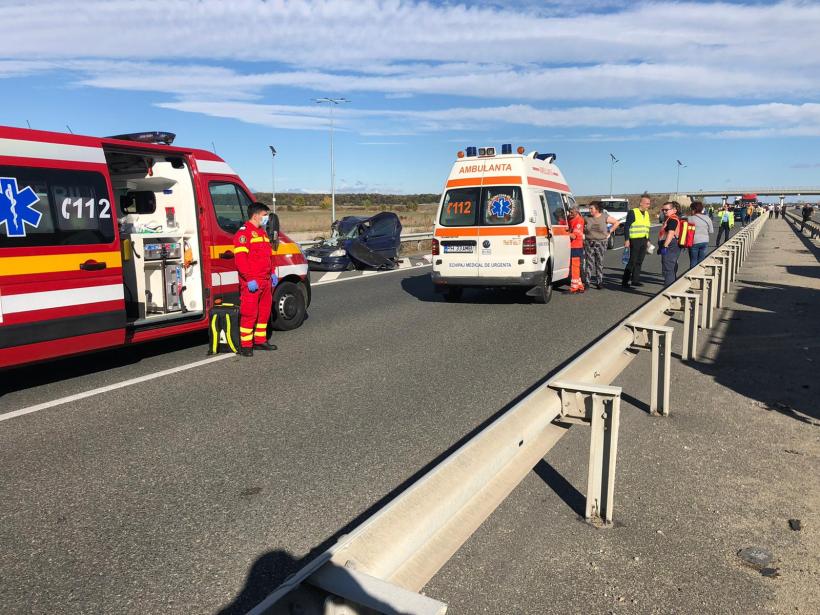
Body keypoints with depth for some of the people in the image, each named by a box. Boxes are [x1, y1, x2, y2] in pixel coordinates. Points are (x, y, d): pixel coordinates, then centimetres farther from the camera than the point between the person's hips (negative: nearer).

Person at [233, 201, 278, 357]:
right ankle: (245, 345, 2)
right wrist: (249, 279, -22)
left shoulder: (262, 232, 20)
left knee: (264, 312, 14)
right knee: (249, 313, -5)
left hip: (266, 281, 9)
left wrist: (272, 273, 18)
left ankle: (260, 340, 26)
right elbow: (239, 258, -19)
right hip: (251, 283, -9)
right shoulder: (244, 233, -11)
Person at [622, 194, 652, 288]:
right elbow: (626, 226, -11)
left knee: (639, 262, 8)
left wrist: (648, 240, 18)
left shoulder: (646, 214, 15)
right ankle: (624, 281, -3)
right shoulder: (633, 212, -7)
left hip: (643, 241, 7)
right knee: (632, 261, -8)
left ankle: (635, 280, 14)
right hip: (635, 240, -7)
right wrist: (626, 240, -17)